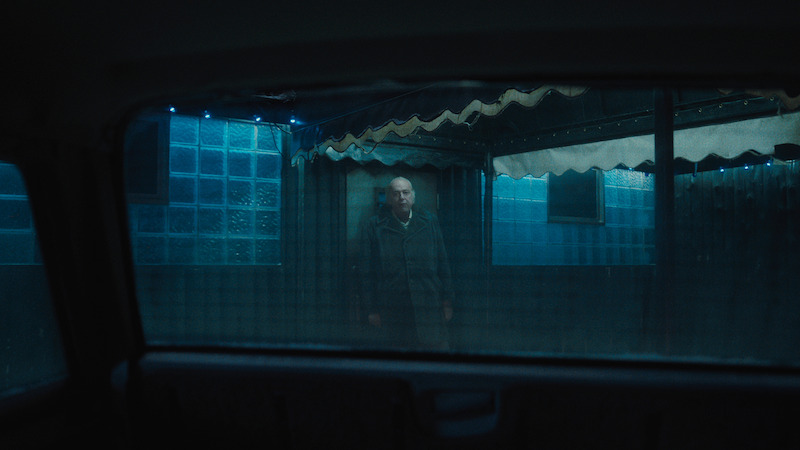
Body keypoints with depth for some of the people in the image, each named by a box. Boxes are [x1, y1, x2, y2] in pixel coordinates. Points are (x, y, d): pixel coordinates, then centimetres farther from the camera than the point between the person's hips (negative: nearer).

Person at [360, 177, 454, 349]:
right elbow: (367, 272, 3)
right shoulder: (375, 227, 3)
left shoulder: (430, 222, 9)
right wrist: (372, 309, 0)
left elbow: (442, 263, 9)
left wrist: (447, 302, 6)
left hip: (429, 307, 1)